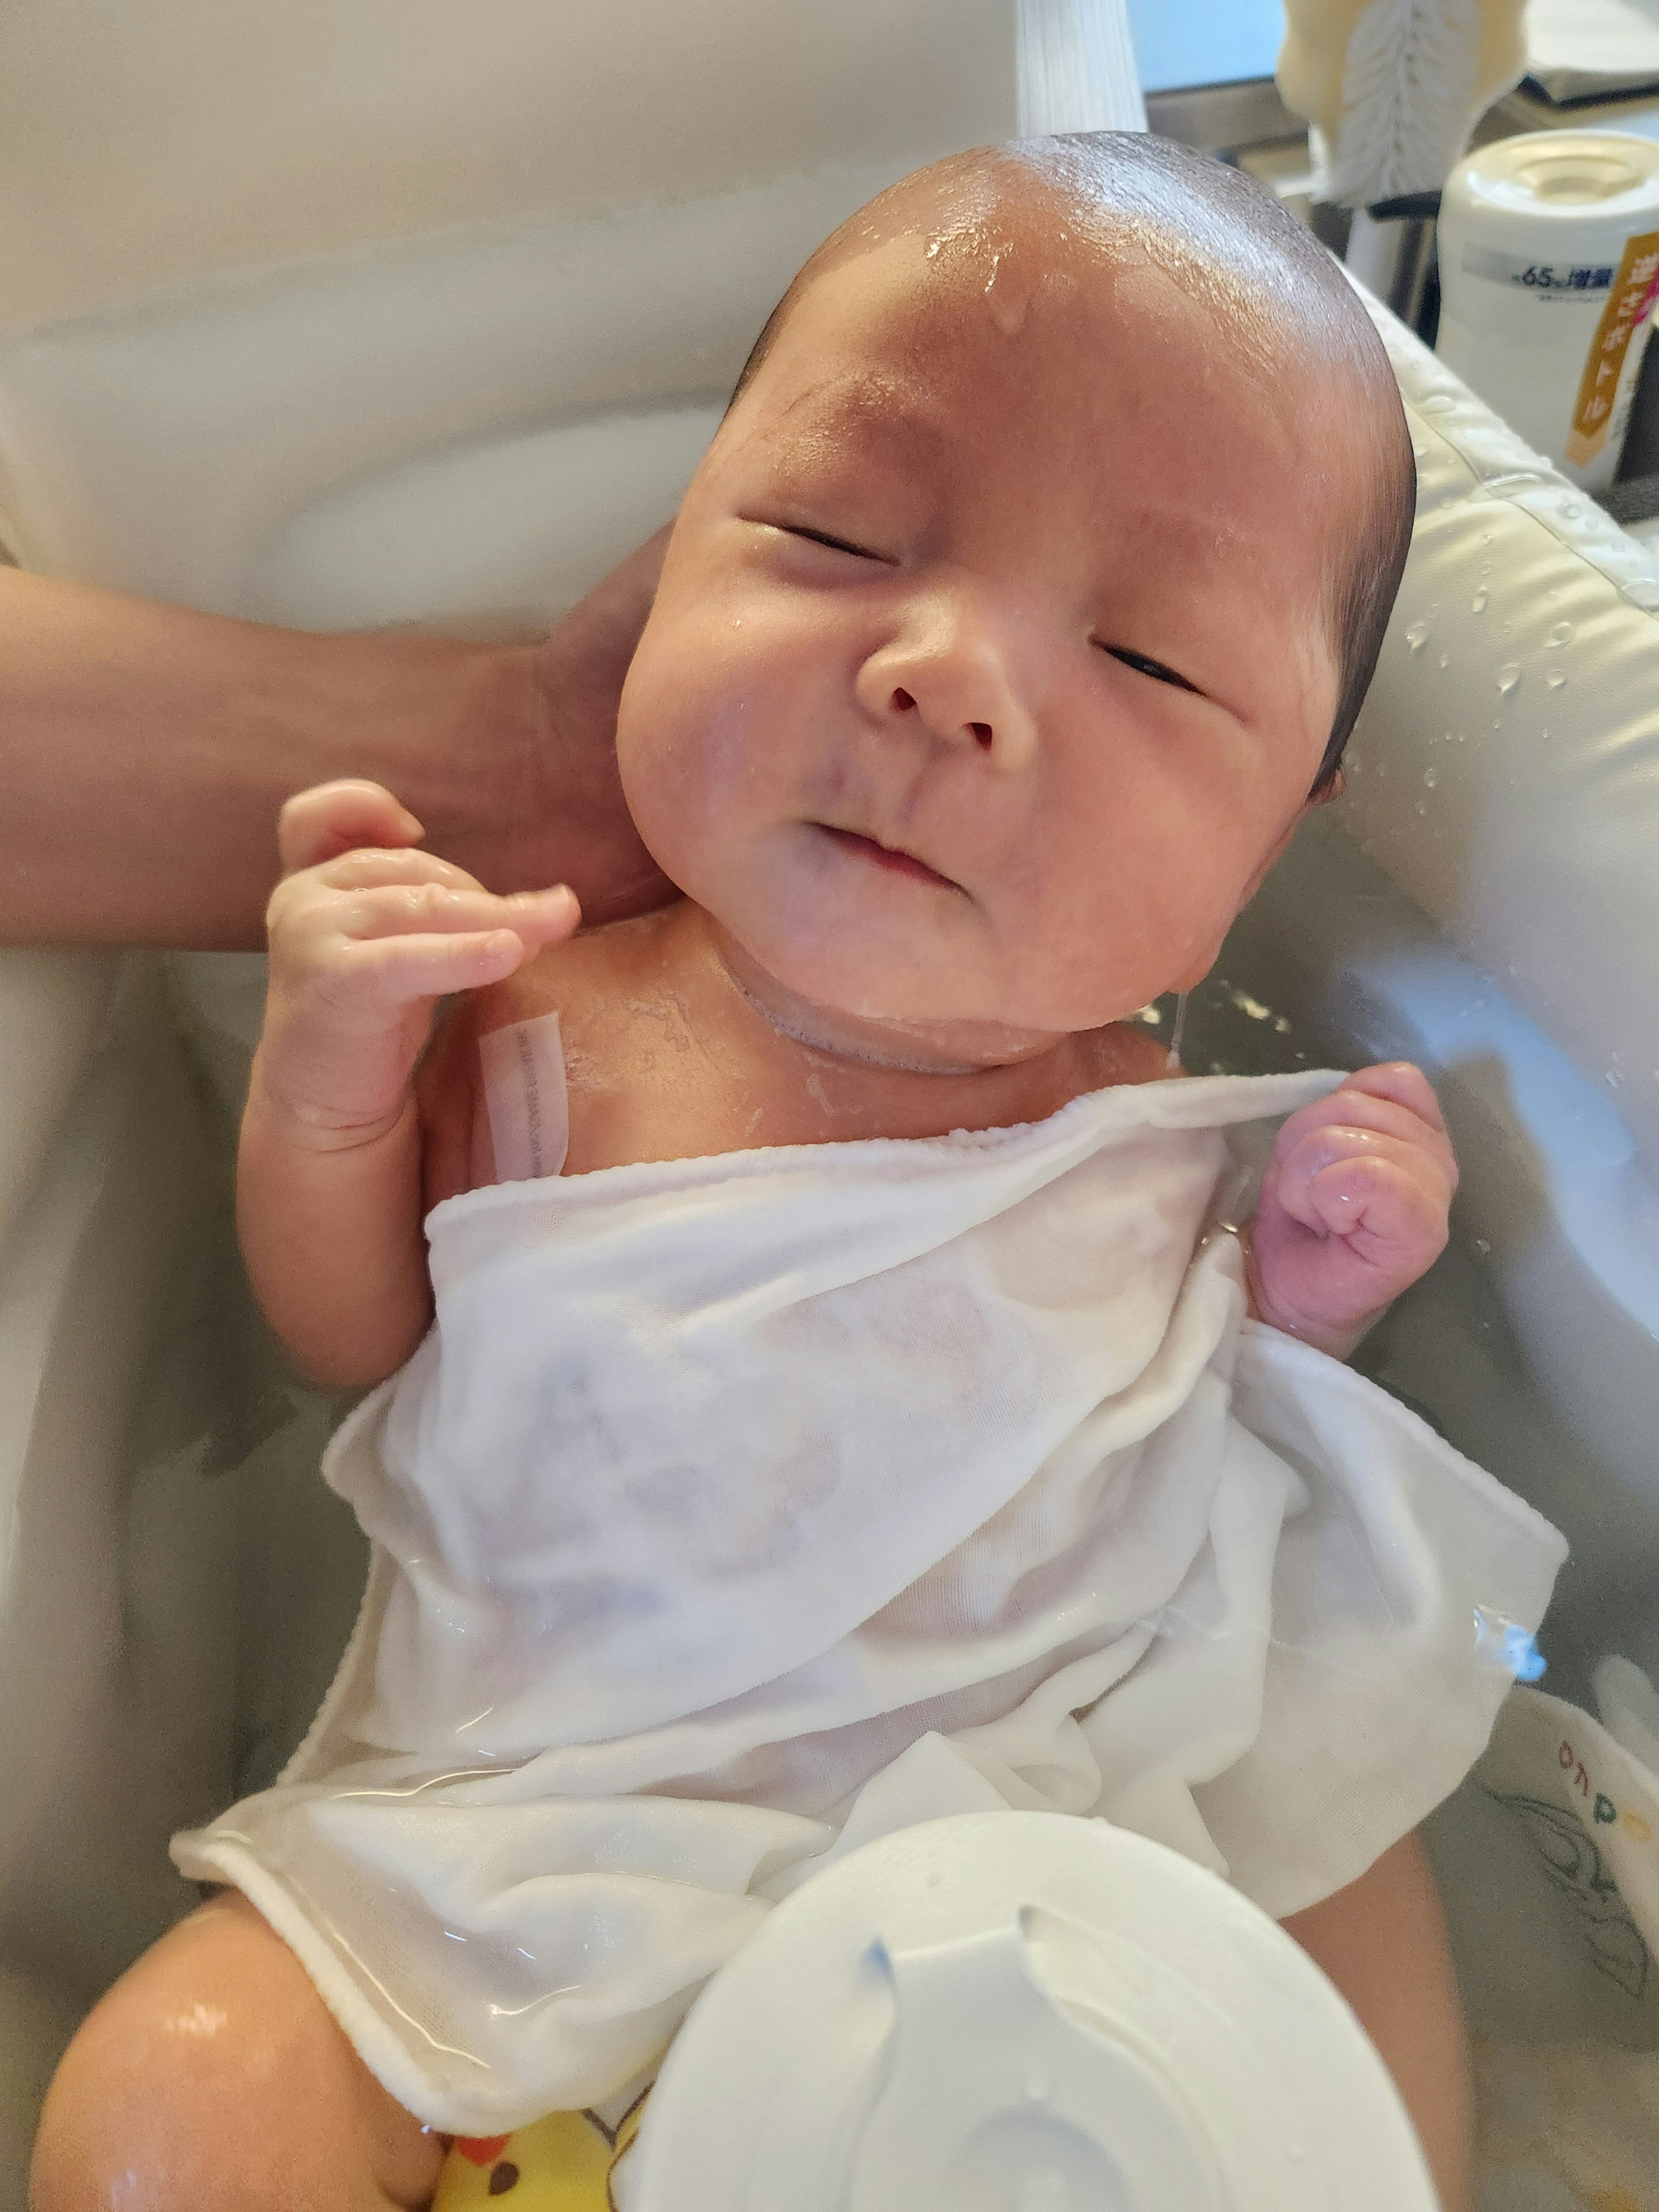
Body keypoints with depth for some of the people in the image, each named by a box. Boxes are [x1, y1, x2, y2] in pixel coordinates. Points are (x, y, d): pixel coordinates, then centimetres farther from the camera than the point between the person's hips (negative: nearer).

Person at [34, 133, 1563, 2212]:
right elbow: (361, 1341, 0)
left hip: (1044, 1785, 3)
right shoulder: (546, 1028, -14)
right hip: (535, 1839, -1)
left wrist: (1295, 1305, -11)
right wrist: (316, 1105, -19)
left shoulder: (1137, 1113, -8)